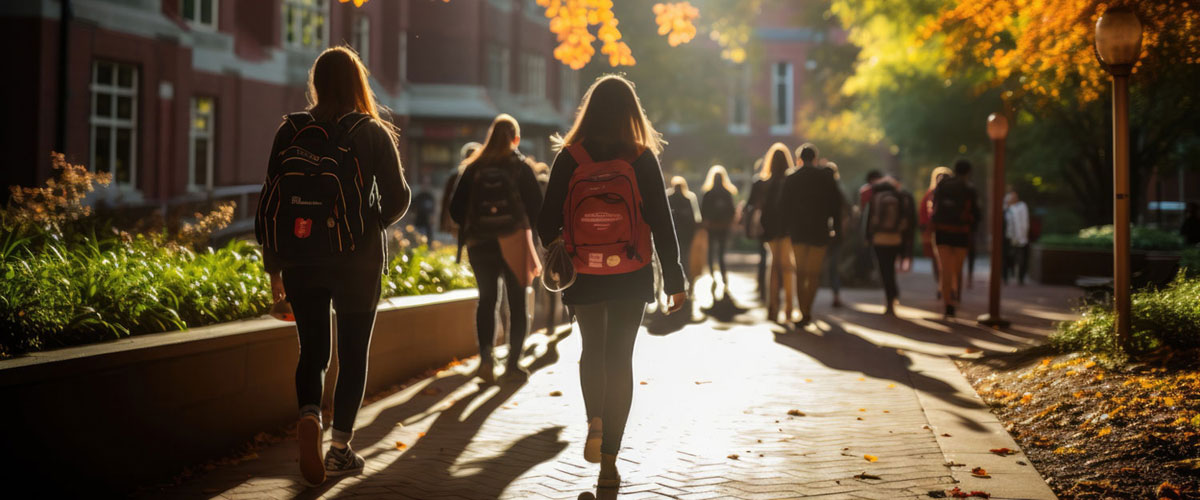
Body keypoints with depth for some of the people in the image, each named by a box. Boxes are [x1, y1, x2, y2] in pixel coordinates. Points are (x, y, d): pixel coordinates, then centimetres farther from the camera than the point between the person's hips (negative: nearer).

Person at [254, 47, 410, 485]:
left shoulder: (290, 132, 2)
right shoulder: (373, 134, -5)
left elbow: (269, 200, 2)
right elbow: (397, 198, -7)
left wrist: (273, 265, 9)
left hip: (300, 259, 2)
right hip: (356, 262, -2)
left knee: (312, 349, 13)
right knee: (353, 353, 12)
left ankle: (309, 415, -13)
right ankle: (340, 444, 9)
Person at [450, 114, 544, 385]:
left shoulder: (473, 167, 3)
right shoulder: (520, 166, -3)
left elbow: (456, 208, 2)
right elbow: (537, 206, -7)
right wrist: (526, 228, 10)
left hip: (480, 244, 2)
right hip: (514, 243, -2)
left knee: (487, 300, 12)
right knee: (517, 304, 7)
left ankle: (485, 353, -9)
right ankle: (513, 365, 5)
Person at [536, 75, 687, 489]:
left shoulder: (569, 158, -5)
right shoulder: (642, 159, -6)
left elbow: (548, 222, -3)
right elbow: (662, 224, -6)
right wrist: (675, 281, 0)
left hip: (583, 276, 0)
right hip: (631, 278, 0)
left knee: (592, 350, 22)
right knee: (619, 359, 7)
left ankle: (594, 421, -1)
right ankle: (609, 460, 6)